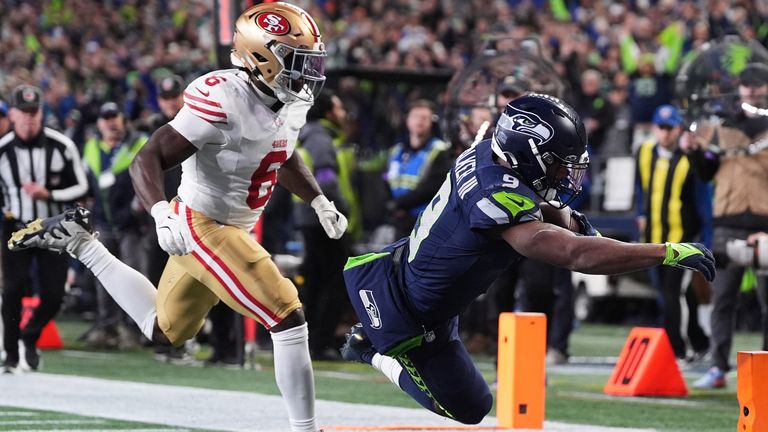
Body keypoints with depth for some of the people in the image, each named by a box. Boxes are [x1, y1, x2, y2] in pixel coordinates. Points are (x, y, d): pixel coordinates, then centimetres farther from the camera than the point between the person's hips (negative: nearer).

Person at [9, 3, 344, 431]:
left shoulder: (292, 103, 1)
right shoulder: (223, 101, -26)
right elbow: (146, 162, -26)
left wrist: (319, 201, 15)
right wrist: (162, 214, -42)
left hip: (234, 230, 9)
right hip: (203, 229, -9)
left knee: (165, 330, 25)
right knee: (289, 318, -15)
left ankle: (80, 241, 32)